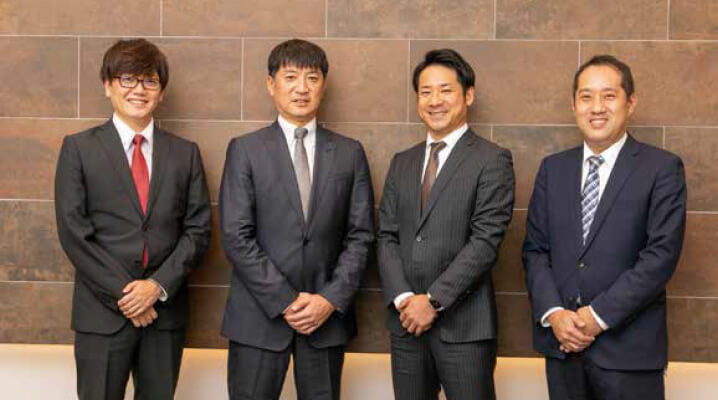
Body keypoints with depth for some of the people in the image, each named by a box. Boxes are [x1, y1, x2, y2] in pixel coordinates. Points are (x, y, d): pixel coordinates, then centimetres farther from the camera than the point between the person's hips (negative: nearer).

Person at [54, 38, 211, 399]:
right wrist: (123, 293, -11)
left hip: (165, 310, 2)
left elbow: (198, 230, 4)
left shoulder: (185, 153, 9)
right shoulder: (78, 148, 2)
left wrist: (158, 285, -10)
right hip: (102, 313, -2)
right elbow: (73, 232, -5)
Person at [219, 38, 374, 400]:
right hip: (260, 315, -2)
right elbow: (236, 237, -6)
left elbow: (360, 235, 5)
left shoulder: (350, 153, 8)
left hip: (328, 315, 2)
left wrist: (331, 299, -7)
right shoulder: (244, 150, 2)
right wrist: (285, 301, -11)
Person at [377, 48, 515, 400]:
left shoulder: (492, 160, -3)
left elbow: (485, 241, -11)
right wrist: (404, 299, -7)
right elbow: (387, 236, 8)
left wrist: (433, 300, -14)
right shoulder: (402, 163, 14)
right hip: (406, 320, 5)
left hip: (464, 324, -4)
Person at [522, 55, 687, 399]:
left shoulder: (663, 168, -3)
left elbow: (661, 254, -10)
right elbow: (535, 249, 6)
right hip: (560, 341, 3)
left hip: (628, 347, -3)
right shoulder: (552, 168, 9)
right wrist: (553, 313, -8)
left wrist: (599, 316, -14)